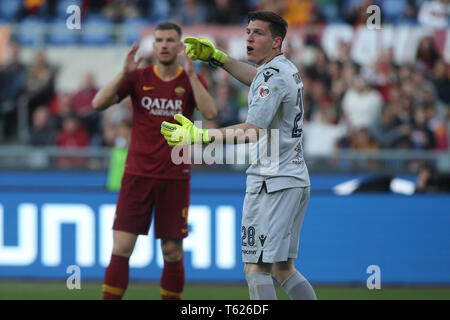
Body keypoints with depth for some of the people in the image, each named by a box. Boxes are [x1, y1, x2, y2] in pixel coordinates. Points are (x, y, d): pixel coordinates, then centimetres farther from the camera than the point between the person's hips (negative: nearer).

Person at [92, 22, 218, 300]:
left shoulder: (192, 80, 3)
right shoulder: (138, 77, 3)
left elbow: (211, 113, -15)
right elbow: (98, 104, -7)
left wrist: (191, 75, -20)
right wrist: (124, 74, -18)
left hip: (175, 177, 0)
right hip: (138, 173, 0)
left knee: (172, 251, 1)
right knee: (121, 248, -7)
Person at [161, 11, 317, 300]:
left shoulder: (274, 75, -15)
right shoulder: (286, 68, 15)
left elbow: (254, 131, -25)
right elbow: (256, 78, 39)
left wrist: (198, 135, -30)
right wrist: (217, 57, 33)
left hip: (272, 183, -10)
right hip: (296, 178, 10)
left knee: (256, 268, -13)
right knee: (282, 269, 14)